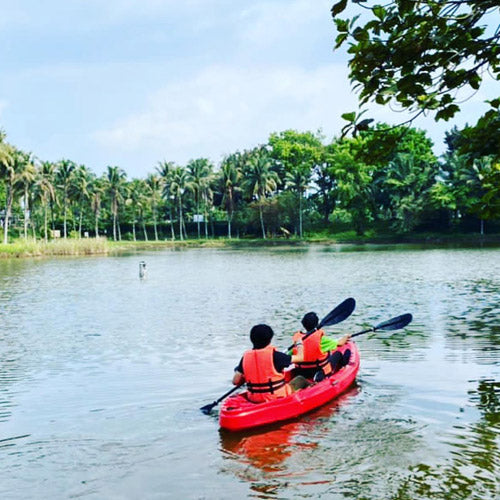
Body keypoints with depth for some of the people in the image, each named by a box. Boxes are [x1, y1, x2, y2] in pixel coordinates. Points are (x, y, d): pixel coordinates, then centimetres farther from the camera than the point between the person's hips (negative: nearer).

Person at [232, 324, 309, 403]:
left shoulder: (246, 356, -5)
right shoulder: (274, 355, -17)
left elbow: (235, 381, -4)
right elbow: (300, 357, -7)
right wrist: (299, 343, 14)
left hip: (254, 400, 5)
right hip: (277, 397, -5)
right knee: (300, 379, 17)